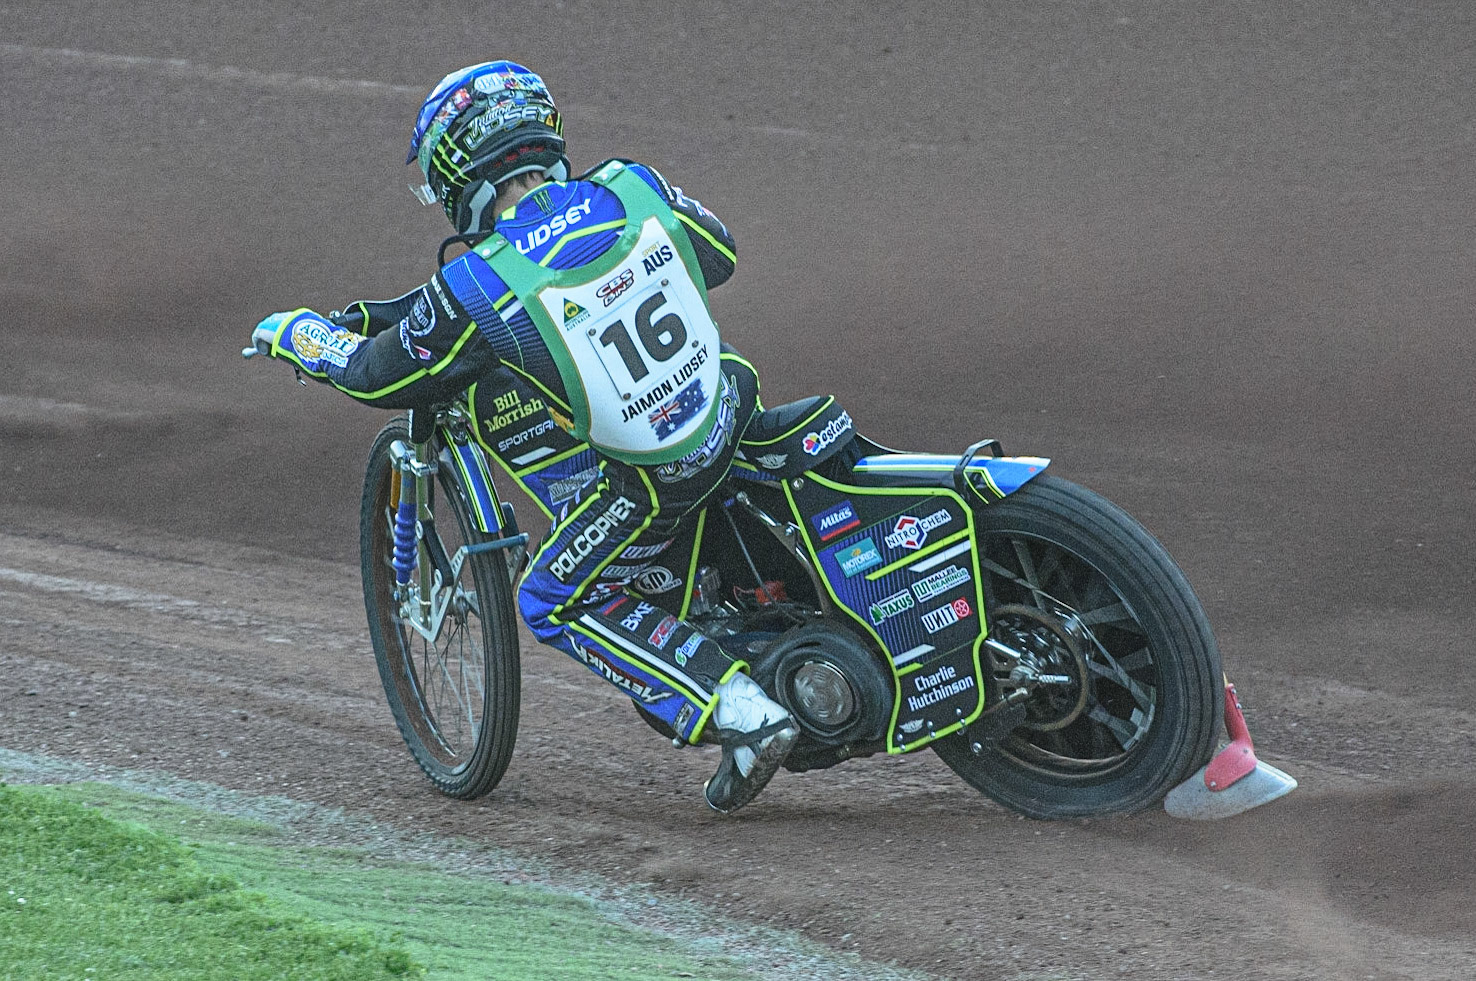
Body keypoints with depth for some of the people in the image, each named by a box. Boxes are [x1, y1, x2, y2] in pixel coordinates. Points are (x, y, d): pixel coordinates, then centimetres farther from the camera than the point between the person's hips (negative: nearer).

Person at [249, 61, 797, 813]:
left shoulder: (478, 286, -17)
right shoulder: (631, 187, -6)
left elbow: (378, 374, -1)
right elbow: (719, 254, 12)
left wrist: (296, 333, 17)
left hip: (656, 480, -5)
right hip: (736, 406, 5)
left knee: (555, 604, 15)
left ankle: (745, 715, 2)